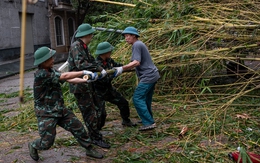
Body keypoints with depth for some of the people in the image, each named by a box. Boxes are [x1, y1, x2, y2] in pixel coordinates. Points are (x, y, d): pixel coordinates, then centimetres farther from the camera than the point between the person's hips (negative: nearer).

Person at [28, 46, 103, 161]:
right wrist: (84, 72, -21)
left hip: (59, 109, 8)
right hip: (46, 113, -8)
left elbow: (69, 80, 1)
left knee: (77, 126, 6)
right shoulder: (41, 74, -24)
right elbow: (64, 76, -27)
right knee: (47, 143, 1)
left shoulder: (51, 71, 4)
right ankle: (33, 146, 34)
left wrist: (86, 80, -10)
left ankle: (89, 149, 22)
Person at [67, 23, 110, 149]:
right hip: (80, 86, -10)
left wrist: (101, 70, -1)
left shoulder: (84, 47, 13)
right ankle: (96, 138, 11)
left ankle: (95, 133, 30)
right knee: (89, 113, 0)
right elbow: (80, 64, -29)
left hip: (88, 84, 10)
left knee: (97, 109, 16)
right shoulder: (76, 46, -16)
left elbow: (92, 60, 15)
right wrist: (99, 69, -25)